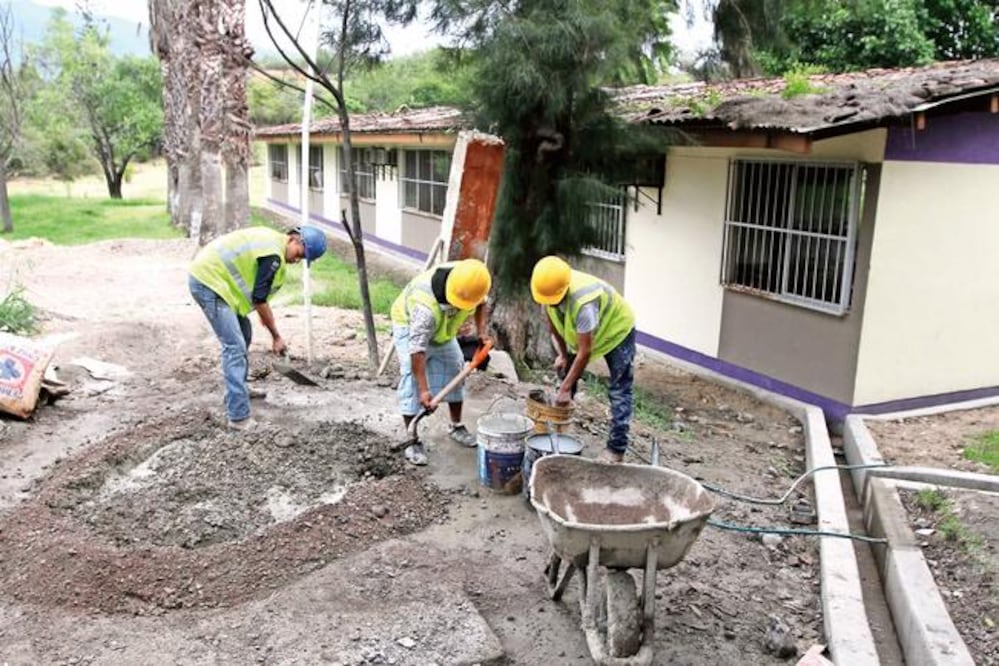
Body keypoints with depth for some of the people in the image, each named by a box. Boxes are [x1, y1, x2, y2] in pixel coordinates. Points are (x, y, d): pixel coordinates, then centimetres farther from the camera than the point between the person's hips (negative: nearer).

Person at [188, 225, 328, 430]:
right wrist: (276, 336, -8)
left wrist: (262, 312, 19)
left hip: (206, 274, 11)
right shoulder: (273, 254, -19)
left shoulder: (272, 239, 11)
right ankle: (239, 417, -17)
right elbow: (259, 299, -16)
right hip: (208, 281, -11)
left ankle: (239, 390, 37)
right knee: (235, 347, -15)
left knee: (243, 335, 20)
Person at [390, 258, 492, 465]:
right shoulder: (426, 307, -46)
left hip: (443, 329, 7)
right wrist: (423, 390, -44)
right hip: (410, 325, -6)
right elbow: (417, 349, -44)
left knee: (455, 370, 8)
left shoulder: (471, 283, -28)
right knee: (411, 379, -17)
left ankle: (456, 426, 26)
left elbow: (481, 303, -2)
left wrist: (481, 331, -16)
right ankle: (412, 441, -10)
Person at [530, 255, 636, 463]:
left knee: (619, 391, -9)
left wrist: (566, 388, -32)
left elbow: (585, 352, -38)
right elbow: (553, 323, -2)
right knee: (565, 373, 8)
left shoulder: (583, 302, -44)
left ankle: (616, 448, -5)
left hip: (617, 329, -7)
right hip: (579, 332, 7)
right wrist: (563, 354, 1)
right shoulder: (550, 288, -24)